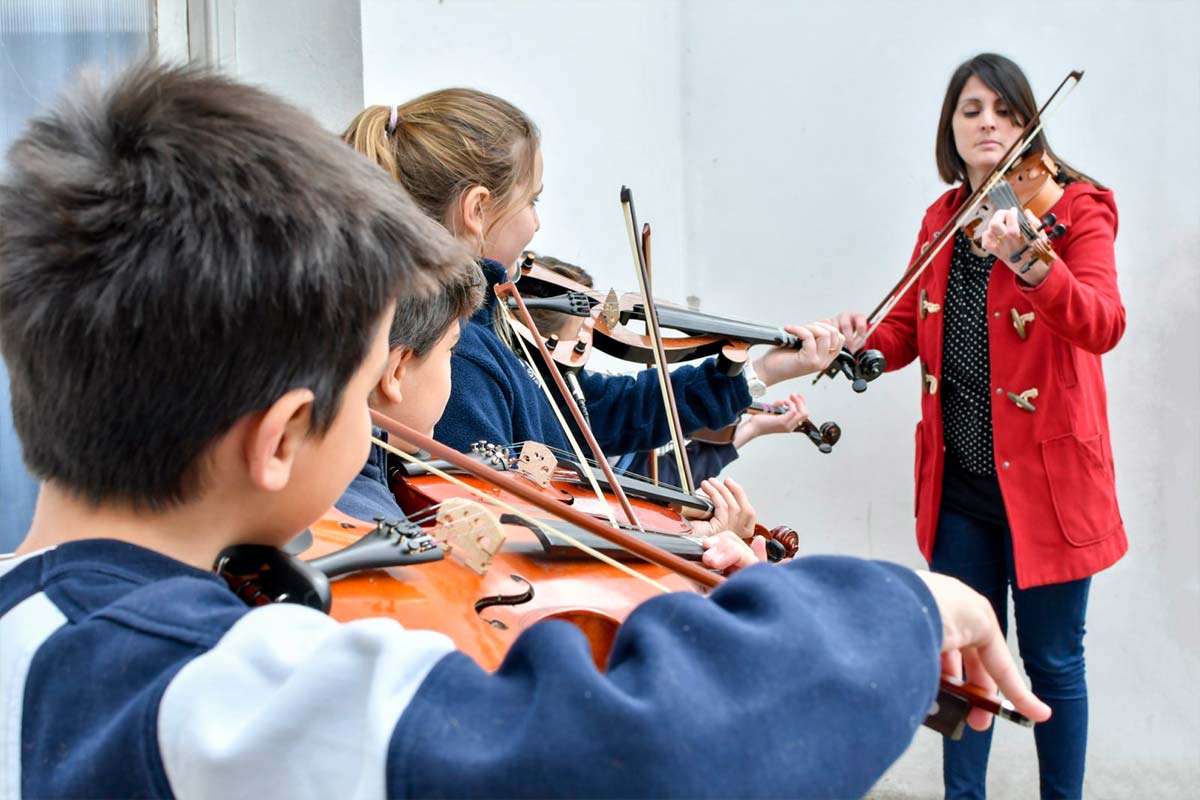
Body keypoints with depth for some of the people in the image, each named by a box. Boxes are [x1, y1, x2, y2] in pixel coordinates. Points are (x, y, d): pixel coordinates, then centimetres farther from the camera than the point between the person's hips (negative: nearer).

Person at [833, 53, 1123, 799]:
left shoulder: (1075, 206, -9)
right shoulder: (942, 218, 8)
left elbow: (1103, 326, -26)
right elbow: (909, 329, 14)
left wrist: (1029, 261, -44)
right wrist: (866, 340, -9)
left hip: (1043, 477, -5)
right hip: (959, 482, 5)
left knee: (1052, 660, 7)